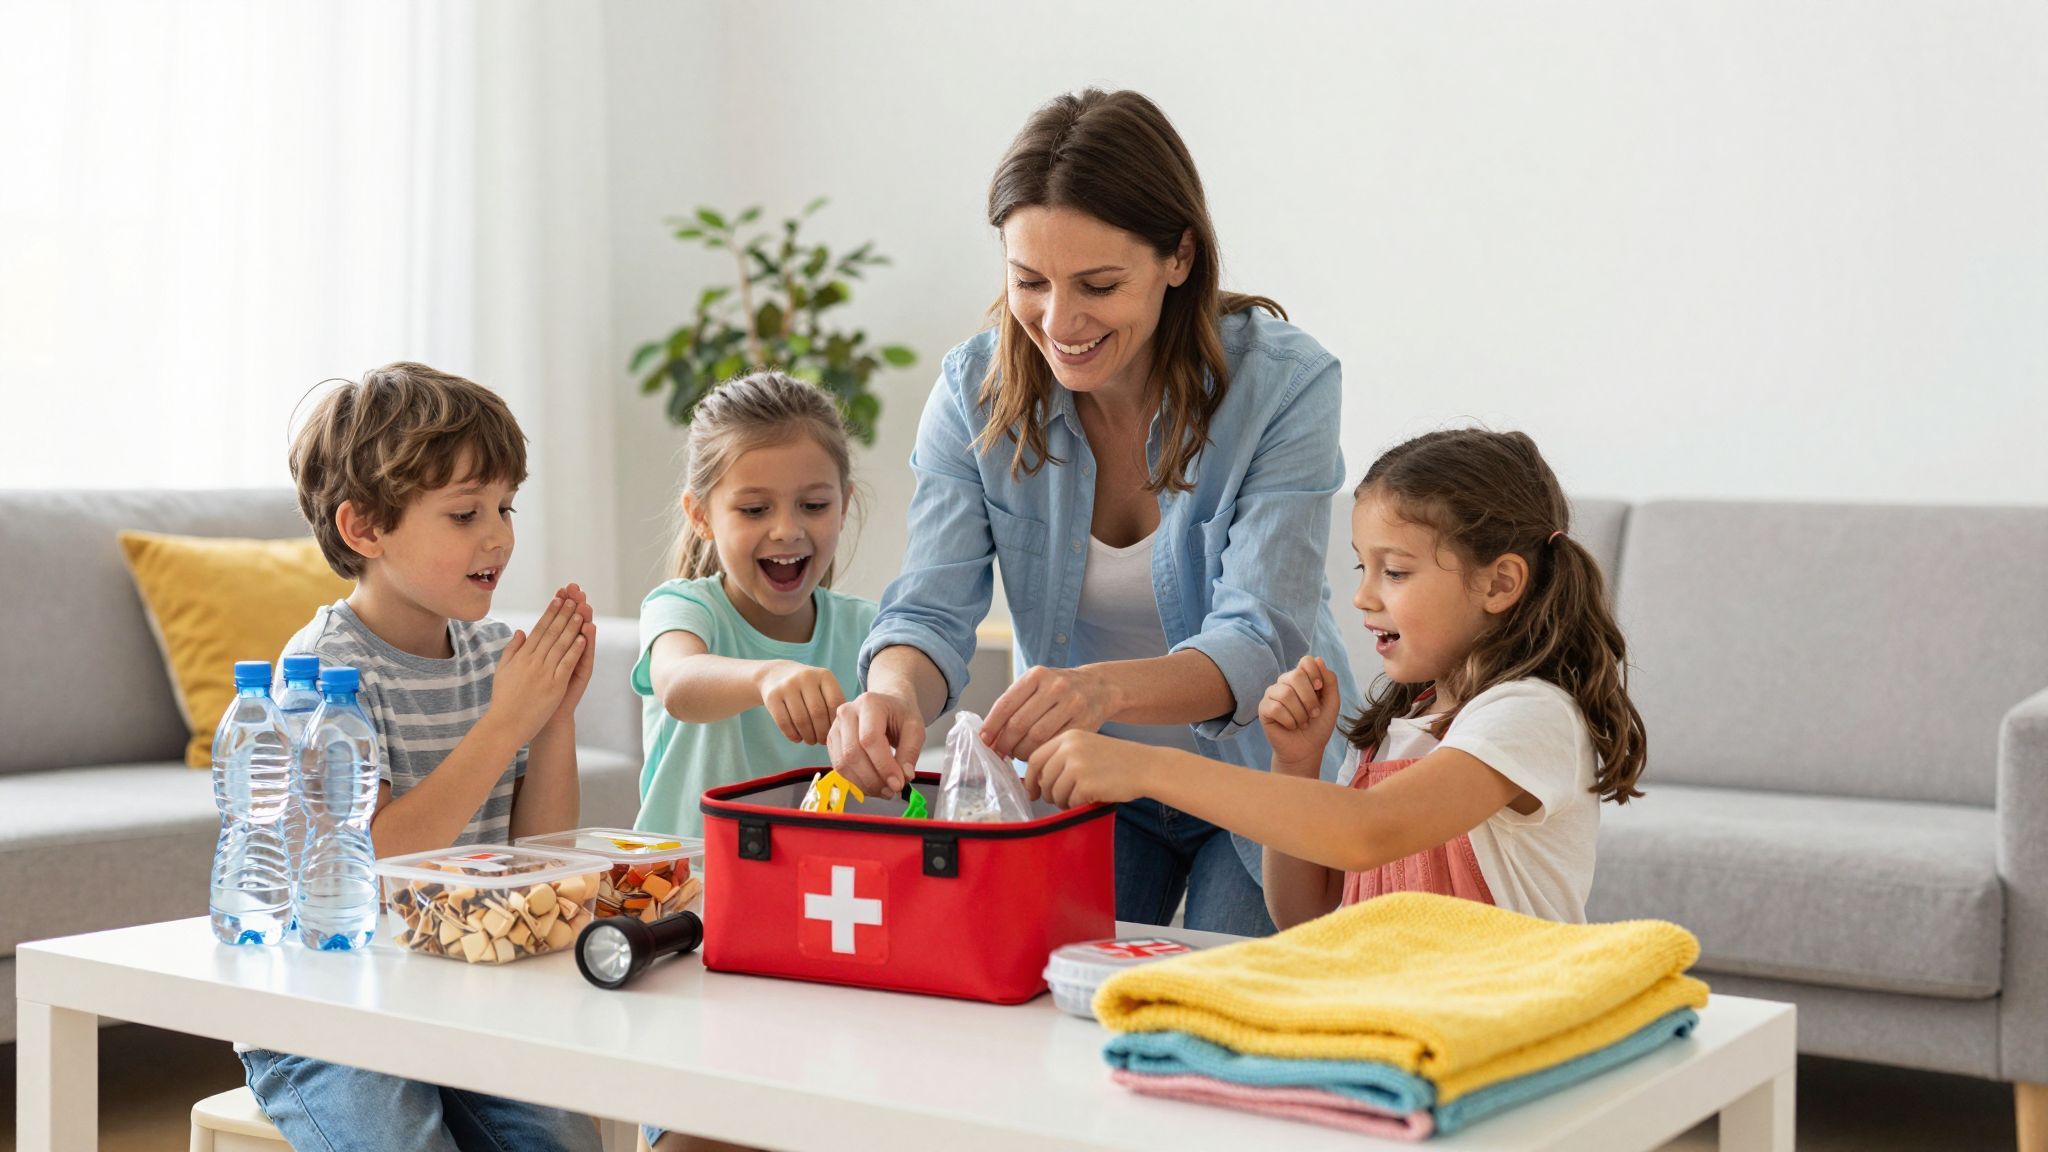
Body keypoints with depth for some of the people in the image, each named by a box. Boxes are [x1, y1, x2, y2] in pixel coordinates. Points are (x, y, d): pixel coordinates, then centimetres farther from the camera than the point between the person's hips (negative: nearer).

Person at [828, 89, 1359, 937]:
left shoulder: (1281, 383, -21)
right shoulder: (975, 390, -11)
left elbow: (1255, 645, -27)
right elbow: (933, 609, -15)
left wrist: (1106, 688, -48)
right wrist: (894, 692, -40)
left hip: (1264, 779, -2)